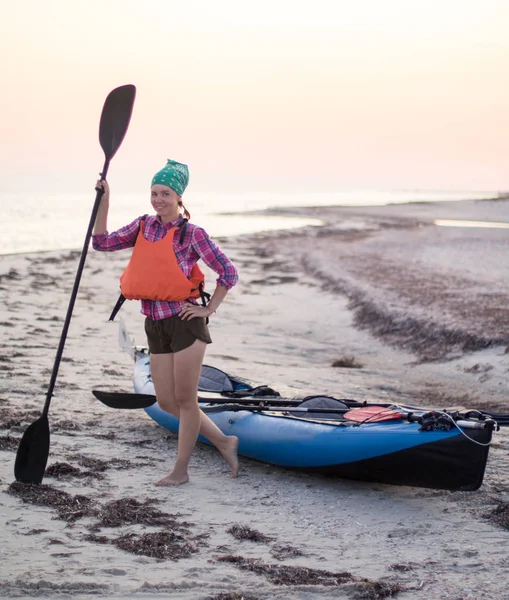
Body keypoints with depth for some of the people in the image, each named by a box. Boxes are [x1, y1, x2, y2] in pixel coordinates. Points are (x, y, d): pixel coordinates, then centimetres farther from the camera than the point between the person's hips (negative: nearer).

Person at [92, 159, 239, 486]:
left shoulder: (192, 233, -8)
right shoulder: (143, 226, 9)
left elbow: (228, 272, -6)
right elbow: (103, 243, 8)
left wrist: (208, 310, -6)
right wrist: (104, 201, 1)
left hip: (185, 324, -6)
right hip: (155, 327, 7)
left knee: (184, 399, 3)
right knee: (166, 402, 9)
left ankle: (181, 470, 17)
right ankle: (224, 441, 25)